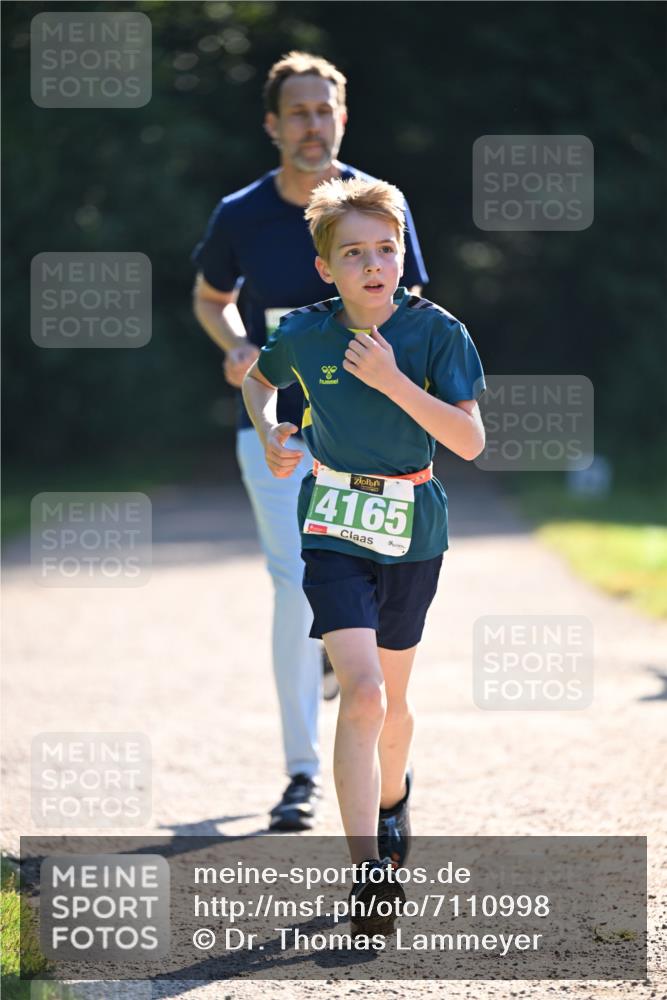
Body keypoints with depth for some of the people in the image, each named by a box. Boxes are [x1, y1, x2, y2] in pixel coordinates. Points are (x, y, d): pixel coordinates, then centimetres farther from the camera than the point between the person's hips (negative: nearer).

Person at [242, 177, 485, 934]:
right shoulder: (302, 334, -7)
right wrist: (268, 430, -3)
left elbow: (470, 441, -17)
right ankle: (367, 872, -21)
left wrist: (394, 382, -25)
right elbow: (258, 381, 16)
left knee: (391, 697, 16)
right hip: (335, 525, -1)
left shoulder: (436, 332, -11)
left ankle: (391, 797, 47)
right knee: (361, 693, -17)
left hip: (413, 529, 1)